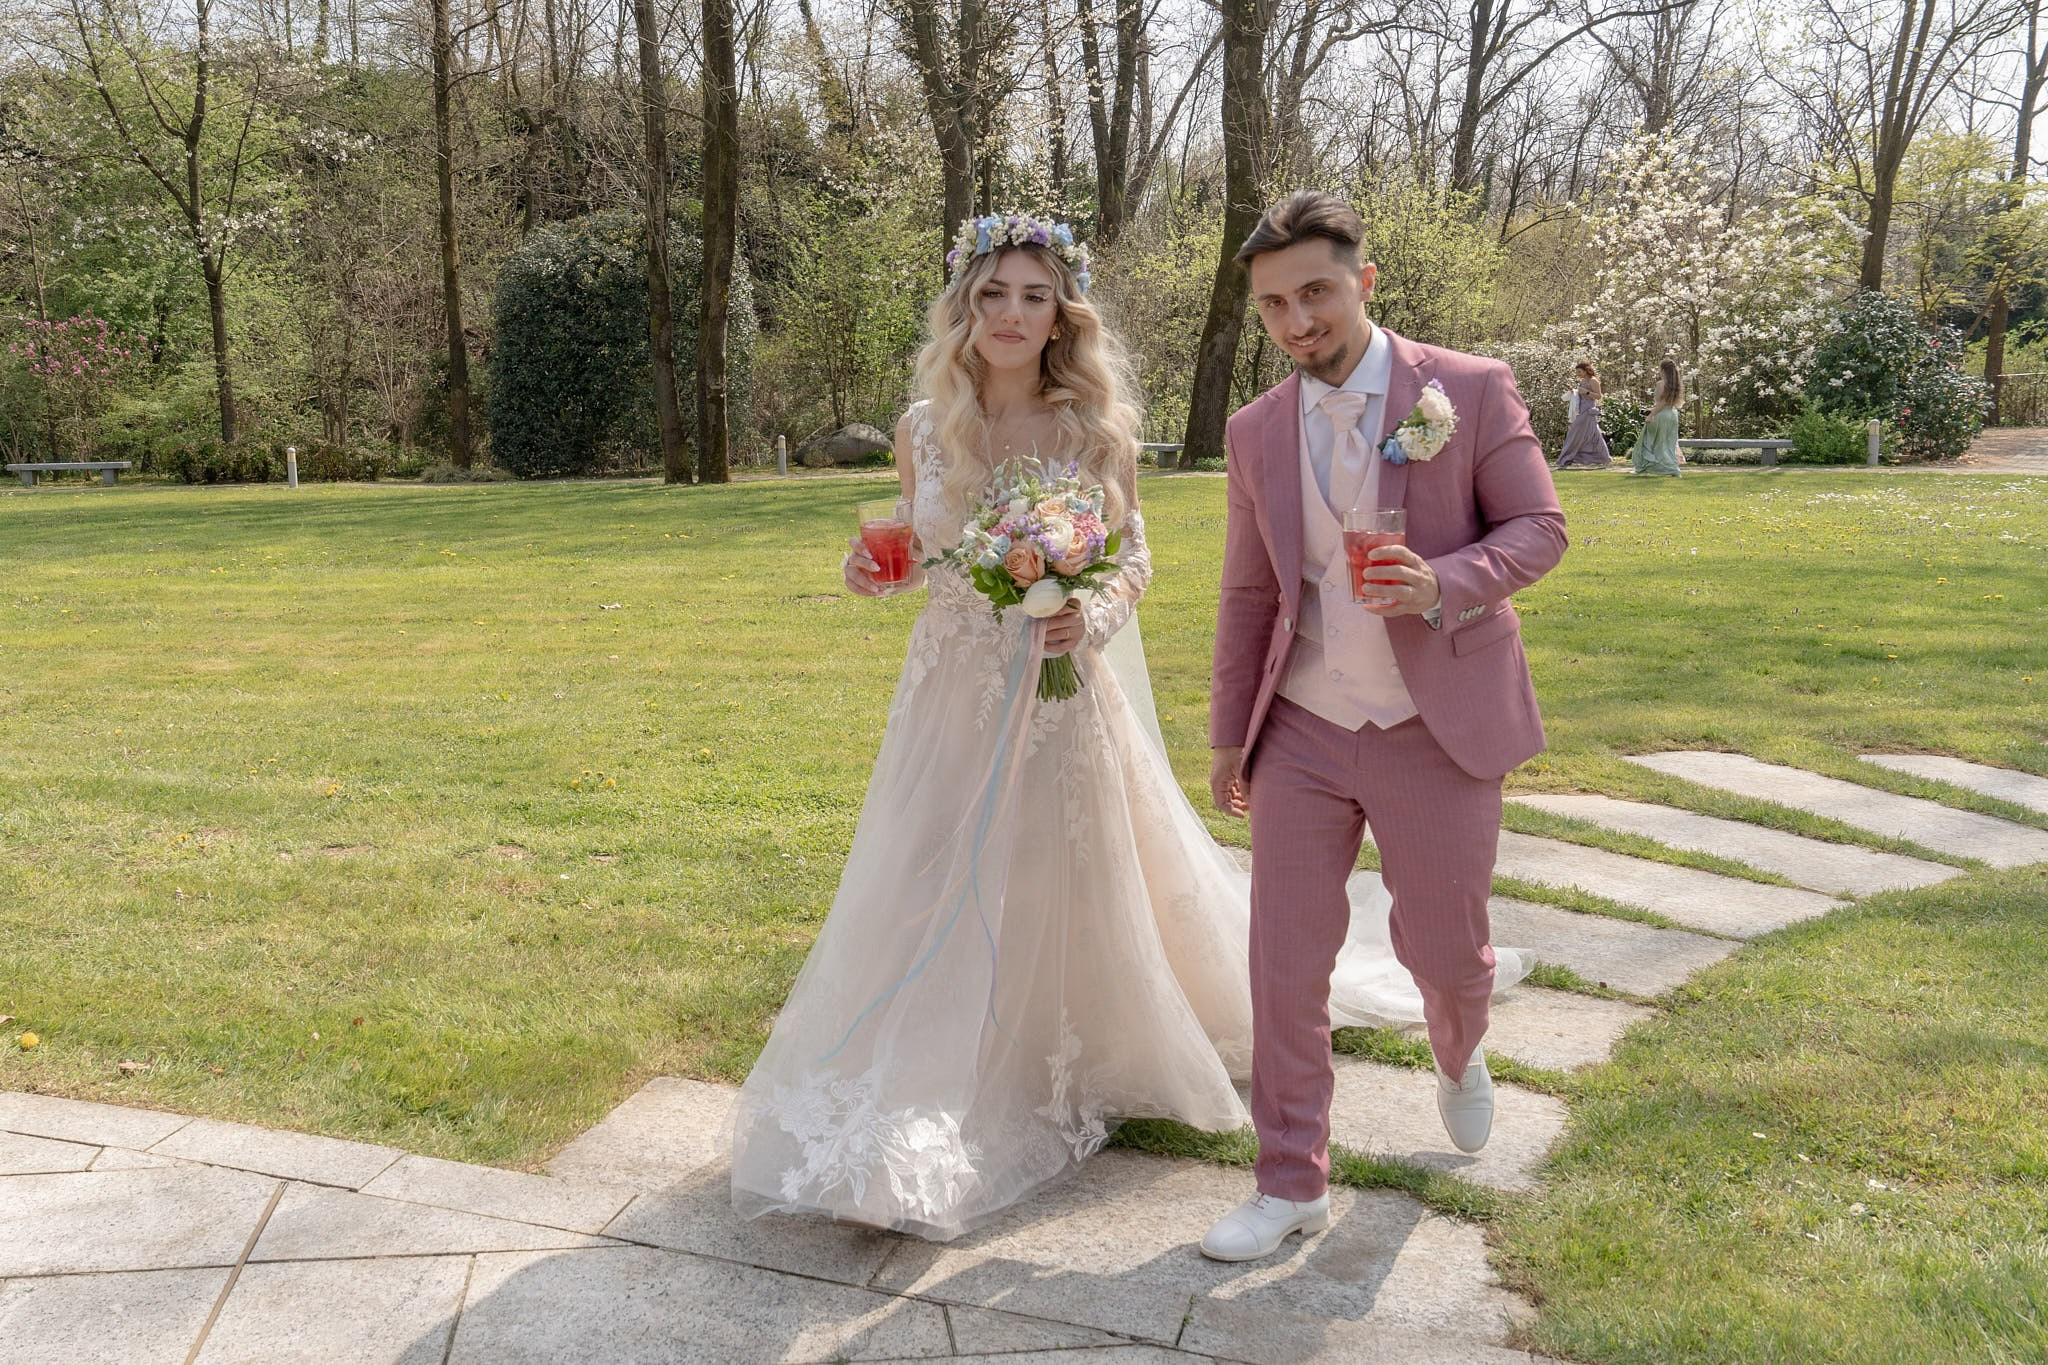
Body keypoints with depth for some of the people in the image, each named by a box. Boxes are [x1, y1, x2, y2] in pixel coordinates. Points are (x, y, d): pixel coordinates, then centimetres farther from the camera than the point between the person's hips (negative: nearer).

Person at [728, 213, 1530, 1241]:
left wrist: (1095, 618, -20)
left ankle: (1070, 1069, 33)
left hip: (1059, 699, -2)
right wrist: (876, 568, -8)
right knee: (938, 904, 6)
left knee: (1069, 895, 9)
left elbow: (1132, 558, 0)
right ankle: (910, 1118, 24)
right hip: (951, 696, 3)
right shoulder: (924, 429, 0)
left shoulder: (1094, 431, -7)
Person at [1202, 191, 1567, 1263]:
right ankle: (1291, 1183, 17)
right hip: (1302, 732, 3)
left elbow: (1539, 527, -4)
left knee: (1445, 949, 11)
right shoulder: (1257, 430, 4)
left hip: (1438, 731, -2)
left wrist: (1444, 586, -24)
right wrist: (1228, 735, 13)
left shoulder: (1471, 391, -7)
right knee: (1284, 959, 2)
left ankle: (1458, 1058, 48)